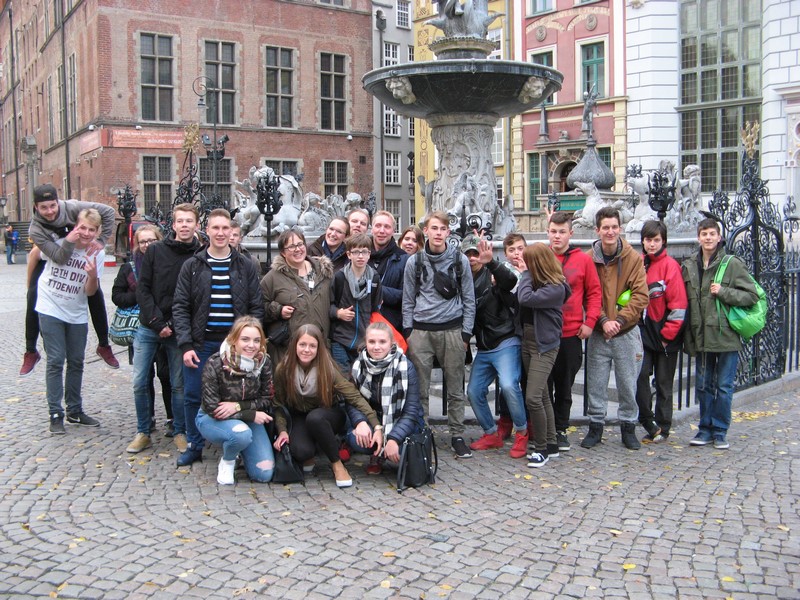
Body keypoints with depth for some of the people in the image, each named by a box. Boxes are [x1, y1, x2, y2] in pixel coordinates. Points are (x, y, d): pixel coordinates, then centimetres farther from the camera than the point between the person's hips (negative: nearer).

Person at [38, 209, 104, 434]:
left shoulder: (97, 254, -7)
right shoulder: (57, 241, -12)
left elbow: (90, 292, -11)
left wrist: (93, 275, -25)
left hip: (77, 314, 3)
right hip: (50, 310, -3)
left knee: (76, 362, 10)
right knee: (56, 361, -6)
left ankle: (74, 411, 23)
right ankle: (55, 414, 1)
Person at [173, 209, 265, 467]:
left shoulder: (245, 266, 4)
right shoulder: (192, 266, 4)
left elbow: (256, 307, 3)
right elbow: (180, 307, 1)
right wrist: (185, 345, -9)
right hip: (201, 343, 1)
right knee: (193, 396, 5)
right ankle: (195, 446, 22)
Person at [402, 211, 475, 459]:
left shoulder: (460, 260, 4)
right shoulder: (414, 262, 6)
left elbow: (469, 299, 6)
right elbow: (408, 300, 10)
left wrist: (466, 333, 1)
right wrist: (408, 331, 3)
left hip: (452, 330, 0)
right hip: (421, 330, 1)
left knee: (455, 388, 5)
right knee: (420, 389, 1)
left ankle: (457, 436, 15)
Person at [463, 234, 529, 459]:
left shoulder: (493, 275, -6)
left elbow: (511, 280, -30)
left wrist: (491, 262, -43)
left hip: (506, 343, -7)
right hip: (483, 348, 7)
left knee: (509, 385, -24)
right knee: (474, 391, 6)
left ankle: (522, 433, -4)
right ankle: (492, 434, 24)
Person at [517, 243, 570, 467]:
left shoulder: (556, 287, -17)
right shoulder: (535, 281, 7)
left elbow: (526, 298, -28)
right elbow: (517, 299, -1)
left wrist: (526, 273, -15)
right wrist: (526, 274, -4)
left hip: (544, 346, -8)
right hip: (528, 341, 8)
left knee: (533, 397, -14)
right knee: (542, 396, 14)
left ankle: (542, 449, -1)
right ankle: (550, 445, 24)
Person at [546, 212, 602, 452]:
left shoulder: (583, 260, 1)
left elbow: (594, 293, 5)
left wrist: (589, 321, -4)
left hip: (571, 334, 0)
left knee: (565, 386, 10)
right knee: (543, 385, 5)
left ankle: (560, 430, 22)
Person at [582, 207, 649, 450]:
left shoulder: (633, 258, -4)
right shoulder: (588, 259, -2)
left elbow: (640, 296, -7)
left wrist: (619, 320, -16)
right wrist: (603, 321, -16)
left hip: (626, 332, 0)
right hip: (598, 332, 1)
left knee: (628, 384, 8)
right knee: (596, 383, 7)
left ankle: (628, 427, 23)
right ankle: (596, 426, 21)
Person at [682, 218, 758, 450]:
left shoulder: (732, 264, -4)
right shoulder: (689, 265, 8)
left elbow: (752, 295, -4)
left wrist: (723, 292, -16)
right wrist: (688, 334, 6)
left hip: (726, 335, -4)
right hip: (701, 336, 4)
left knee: (724, 387, 3)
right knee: (703, 385, 11)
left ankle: (720, 431, 15)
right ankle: (706, 429, 23)